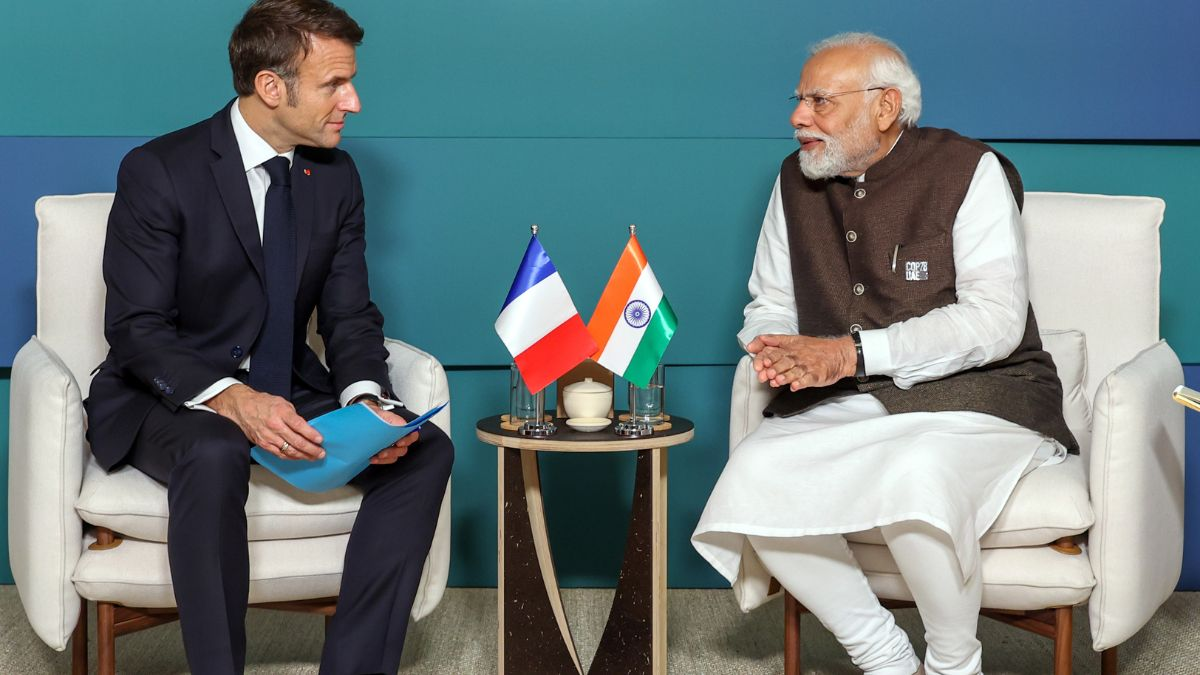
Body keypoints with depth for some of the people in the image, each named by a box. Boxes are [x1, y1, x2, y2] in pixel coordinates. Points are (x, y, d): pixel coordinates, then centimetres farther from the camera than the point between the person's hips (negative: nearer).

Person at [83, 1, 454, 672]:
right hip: (168, 397, -5)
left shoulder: (336, 176, 4)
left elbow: (351, 316, 5)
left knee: (426, 450, -18)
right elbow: (136, 329, -16)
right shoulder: (159, 171, -13)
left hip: (286, 393, 5)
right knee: (214, 455, -39)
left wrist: (368, 398, -18)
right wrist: (230, 398, -34)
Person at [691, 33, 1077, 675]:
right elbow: (769, 303, 17)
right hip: (843, 405, 5)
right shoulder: (796, 181, 10)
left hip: (974, 394, -5)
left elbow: (995, 319, -16)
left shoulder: (969, 171, -7)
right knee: (753, 475, -24)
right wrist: (775, 351, -9)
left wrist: (853, 353, -24)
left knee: (916, 480, -37)